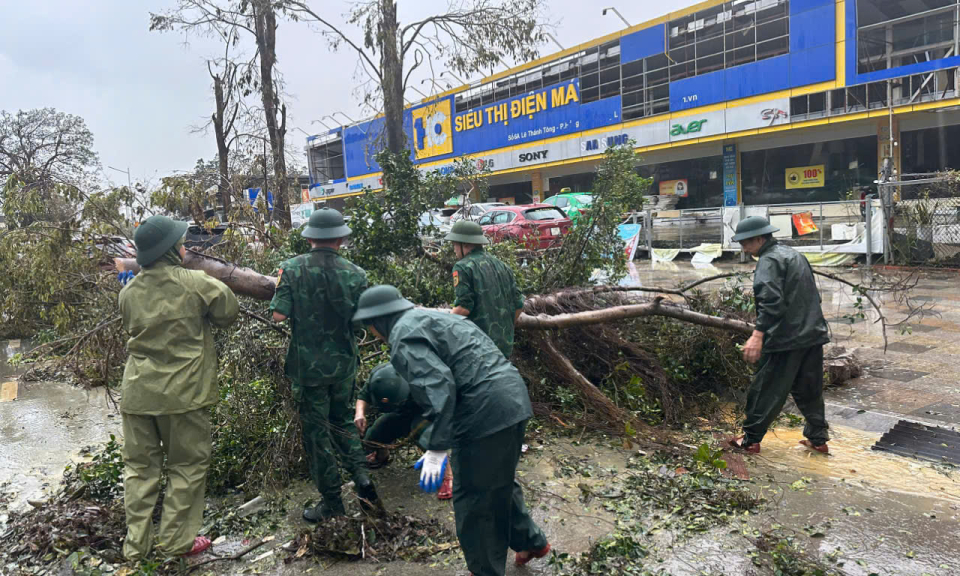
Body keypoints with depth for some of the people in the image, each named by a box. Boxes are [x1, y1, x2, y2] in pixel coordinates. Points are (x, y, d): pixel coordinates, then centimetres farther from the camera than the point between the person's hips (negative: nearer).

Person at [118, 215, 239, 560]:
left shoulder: (129, 291, 4)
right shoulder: (196, 283, -12)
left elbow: (131, 329, 16)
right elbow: (229, 313, 0)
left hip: (137, 392, 5)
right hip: (182, 392, -5)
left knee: (139, 465, 15)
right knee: (187, 465, 10)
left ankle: (136, 544, 21)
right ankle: (177, 540, 16)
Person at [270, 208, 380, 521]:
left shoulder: (292, 268, -11)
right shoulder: (355, 273, -6)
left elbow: (279, 314, -14)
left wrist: (301, 306, 6)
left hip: (308, 365, -2)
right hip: (344, 363, 3)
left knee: (317, 430, 10)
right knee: (342, 420, 23)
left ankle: (332, 502, 19)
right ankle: (361, 476, 8)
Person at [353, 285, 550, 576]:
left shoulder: (404, 335, -8)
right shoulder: (430, 318, 21)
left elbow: (437, 387, -21)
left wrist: (436, 448, -19)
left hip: (486, 412, -10)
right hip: (512, 399, 10)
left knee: (474, 499, 9)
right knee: (499, 482, 28)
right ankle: (531, 541, 44)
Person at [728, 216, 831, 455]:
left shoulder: (769, 260, -13)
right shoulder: (794, 254, 18)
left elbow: (771, 300, -27)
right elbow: (812, 297, 24)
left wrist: (758, 334, -33)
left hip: (785, 338, -9)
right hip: (813, 334, 9)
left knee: (766, 389, 0)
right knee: (809, 389, 18)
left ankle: (751, 439, 9)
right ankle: (818, 439, 25)